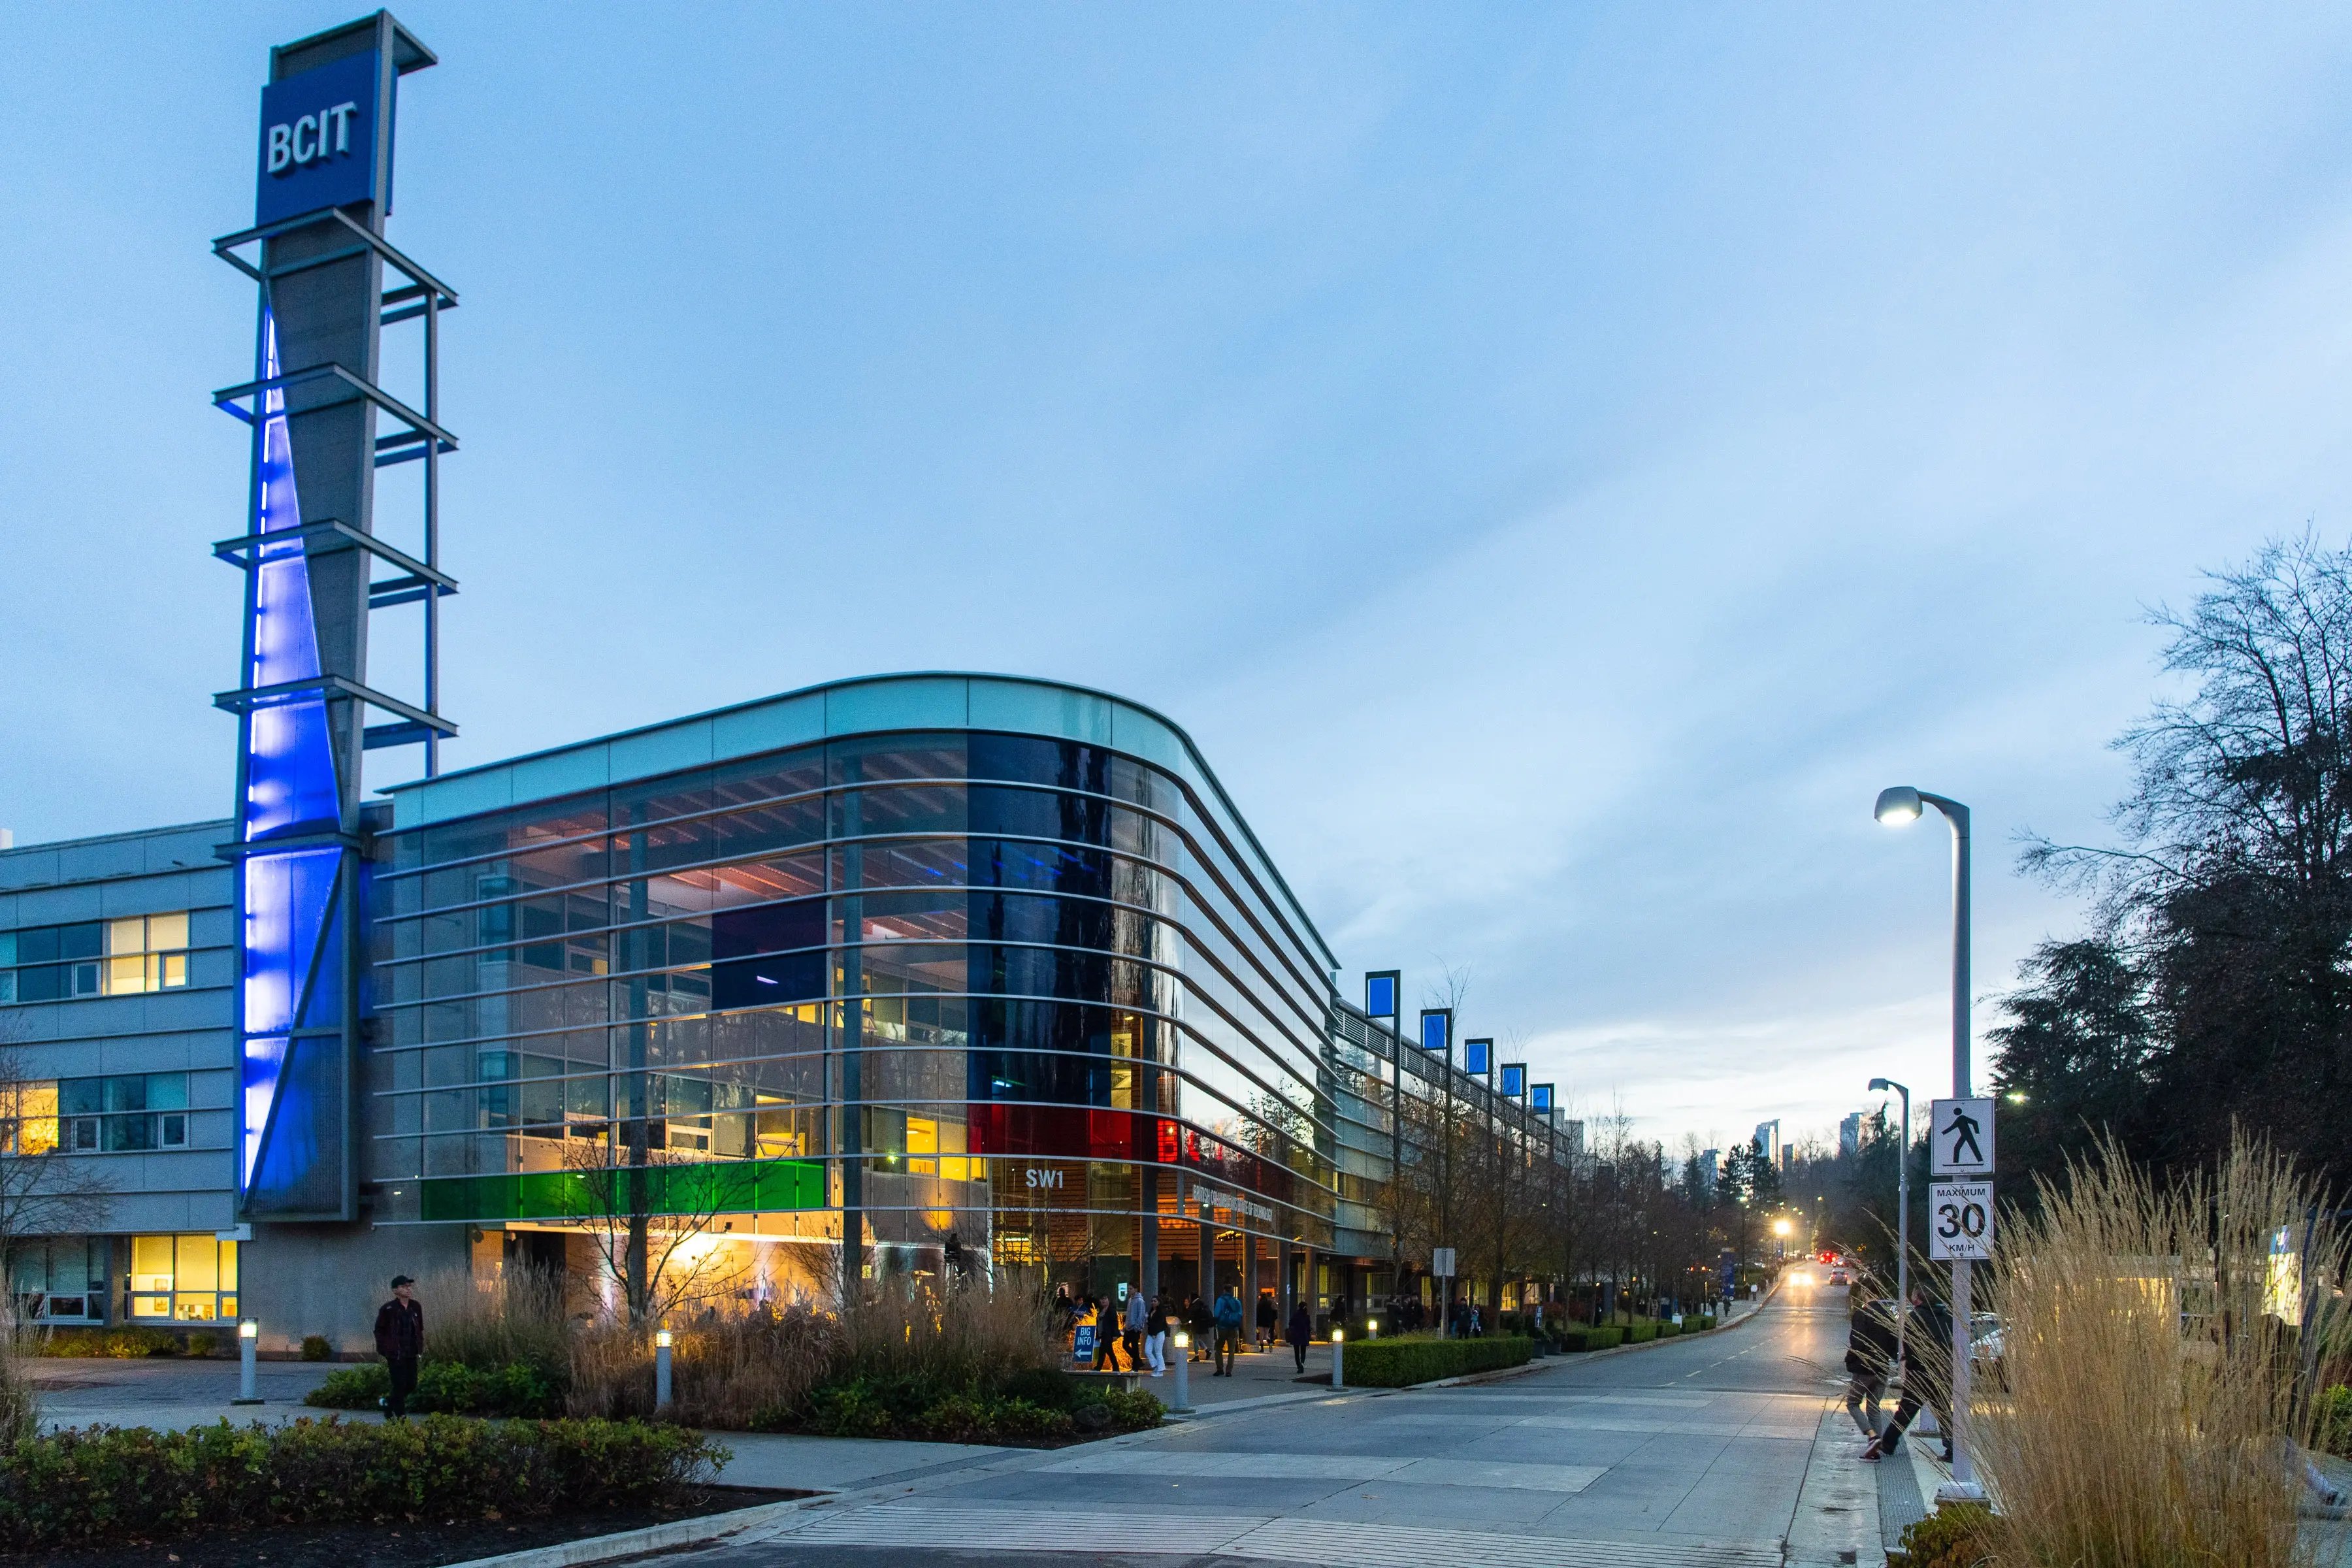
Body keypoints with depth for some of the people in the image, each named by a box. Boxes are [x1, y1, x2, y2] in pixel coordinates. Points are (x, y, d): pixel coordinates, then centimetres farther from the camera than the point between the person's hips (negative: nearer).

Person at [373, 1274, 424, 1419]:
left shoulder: (416, 1307, 7)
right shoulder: (388, 1309, -9)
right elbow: (379, 1331, -3)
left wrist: (420, 1349, 11)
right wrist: (382, 1353, -6)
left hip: (411, 1353, 5)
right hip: (395, 1354, -5)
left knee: (411, 1385, 7)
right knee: (400, 1385, -3)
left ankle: (388, 1401, 32)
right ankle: (400, 1416, 10)